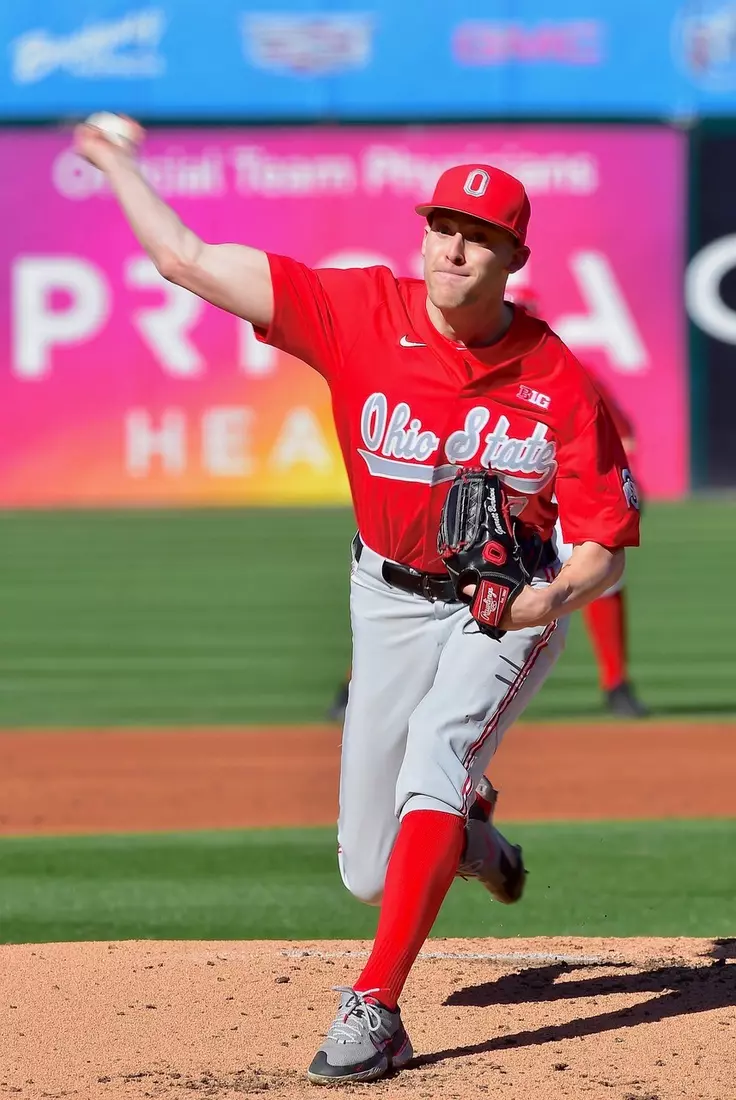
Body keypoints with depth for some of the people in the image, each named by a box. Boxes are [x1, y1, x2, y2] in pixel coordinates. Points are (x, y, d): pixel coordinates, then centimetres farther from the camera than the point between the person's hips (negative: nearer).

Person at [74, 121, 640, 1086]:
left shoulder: (559, 382, -18)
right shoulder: (366, 315, -15)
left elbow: (606, 548, -15)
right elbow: (187, 261, -13)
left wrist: (553, 598, -35)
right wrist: (113, 157, -7)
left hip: (512, 604, -3)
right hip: (391, 601, 3)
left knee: (437, 752, -31)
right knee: (370, 875, 6)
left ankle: (373, 1008, -32)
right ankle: (464, 832, 45)